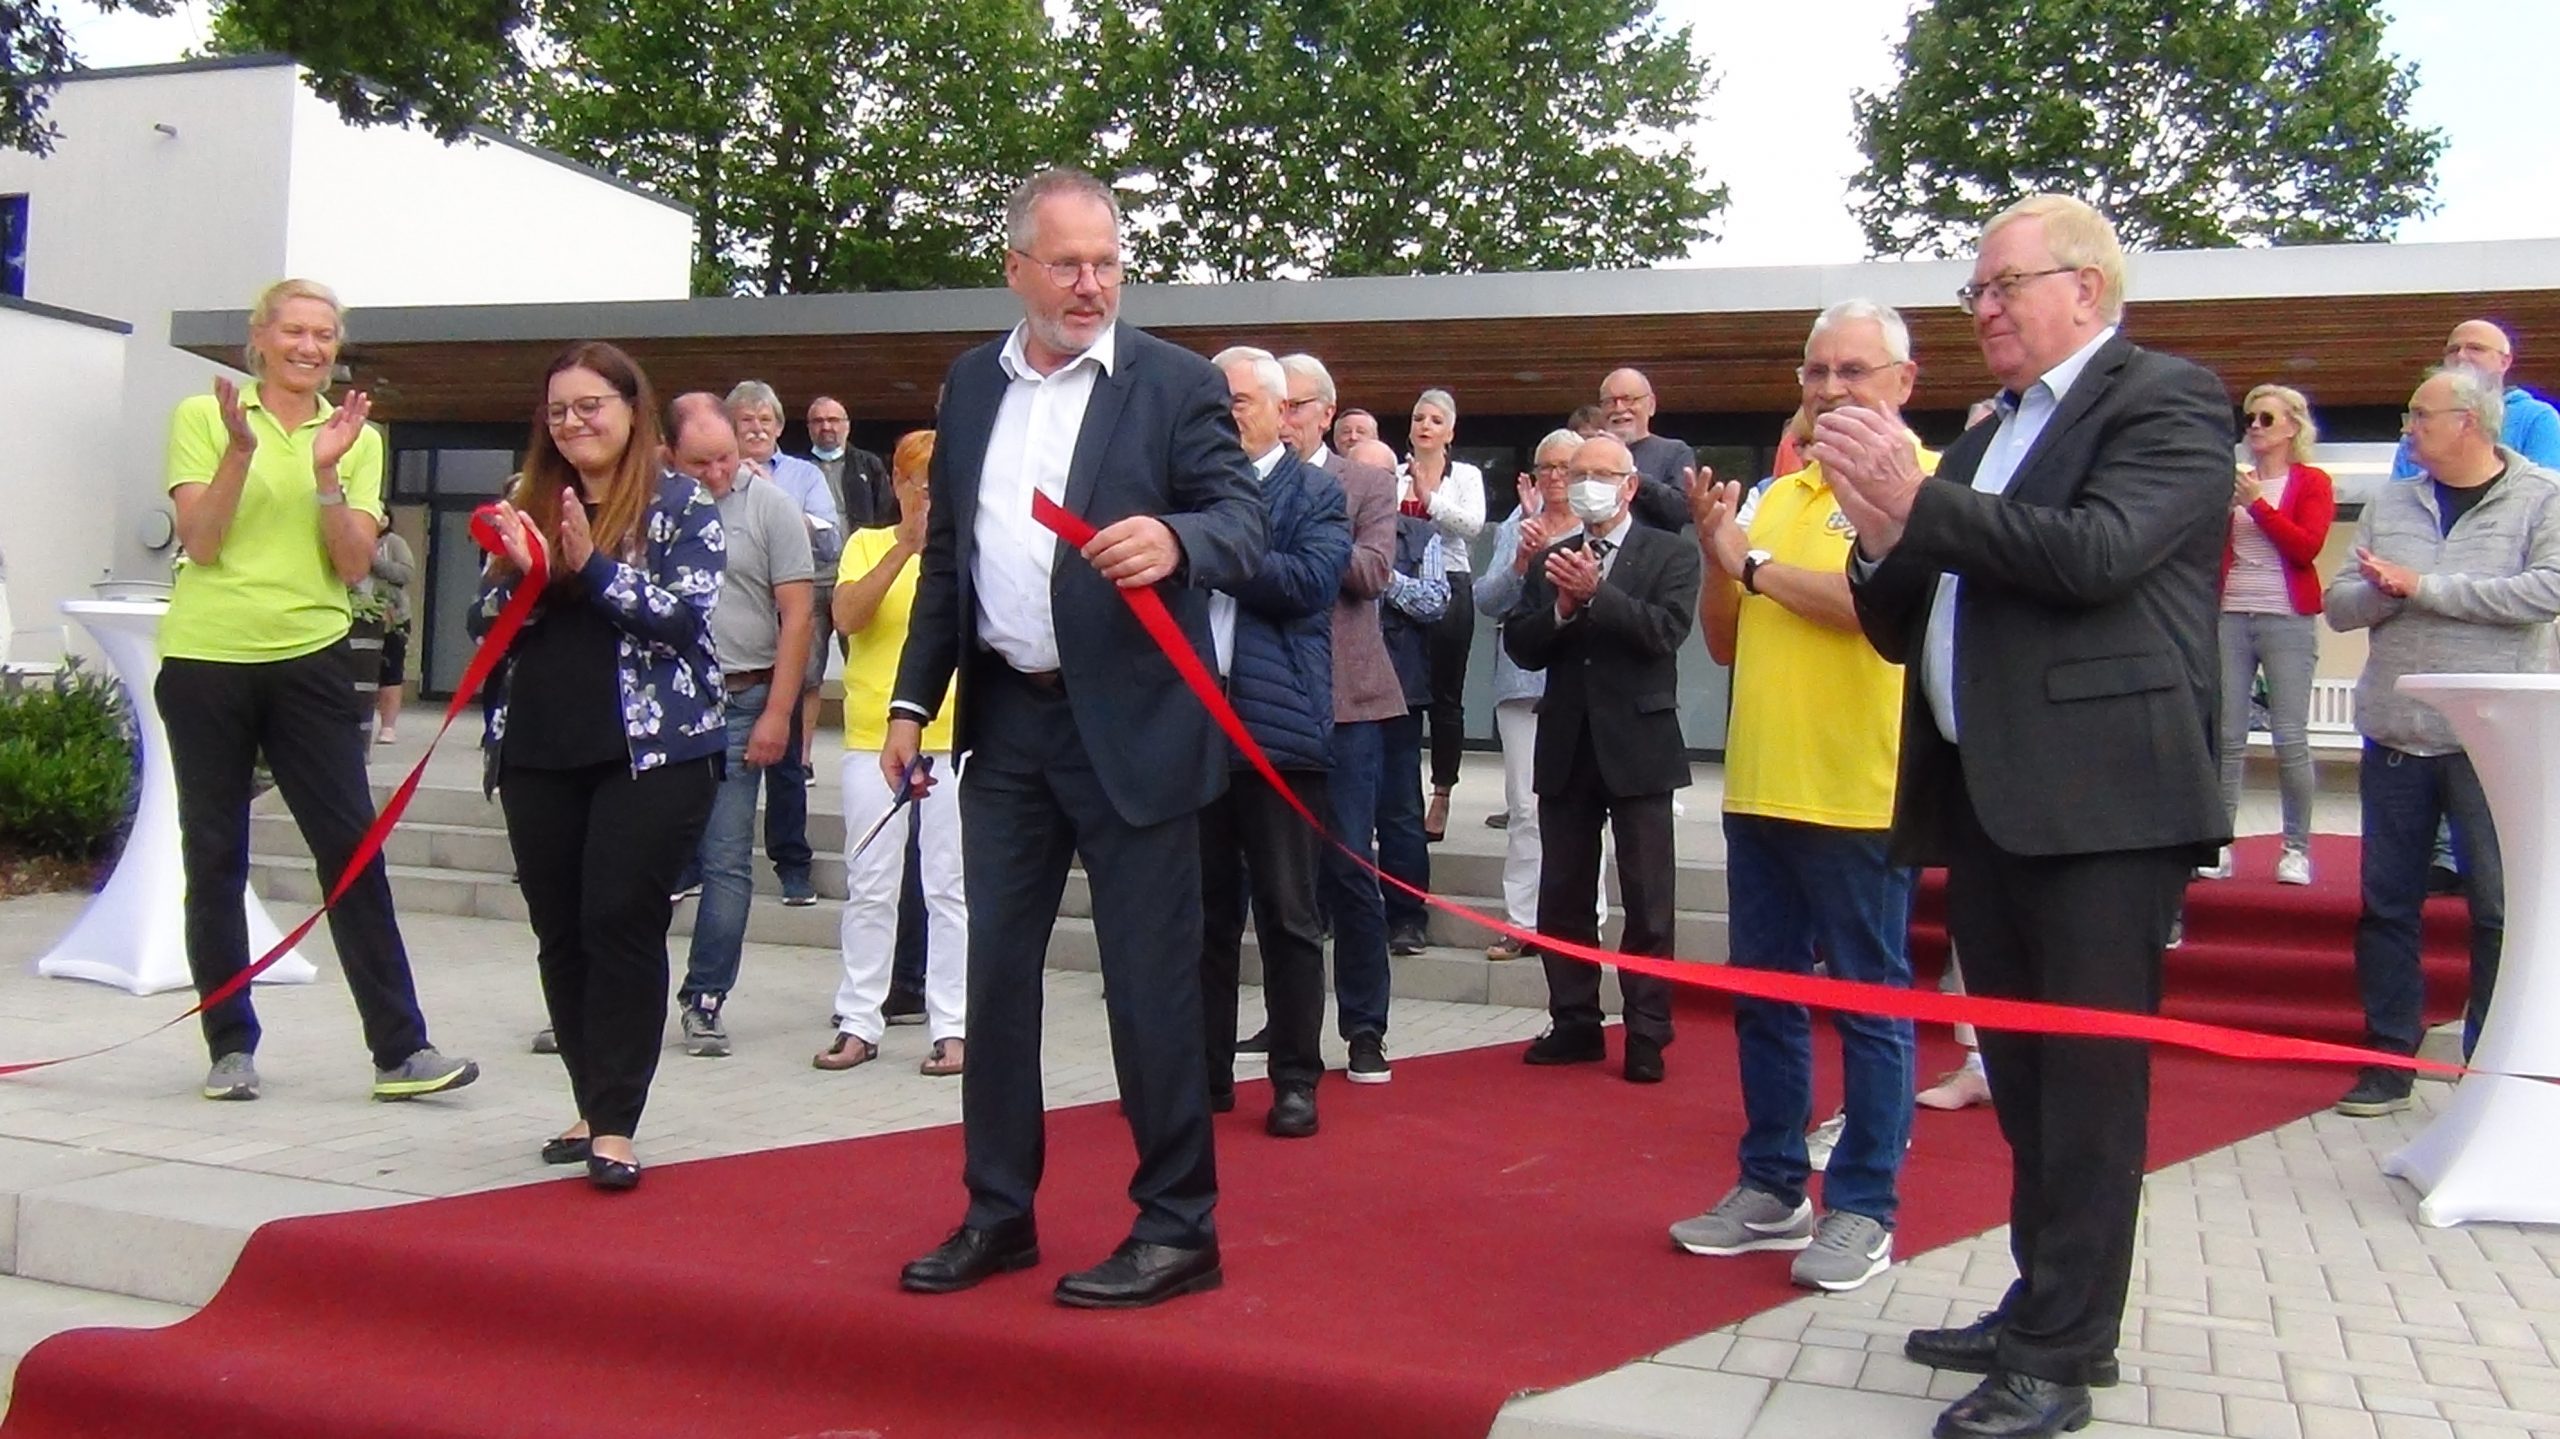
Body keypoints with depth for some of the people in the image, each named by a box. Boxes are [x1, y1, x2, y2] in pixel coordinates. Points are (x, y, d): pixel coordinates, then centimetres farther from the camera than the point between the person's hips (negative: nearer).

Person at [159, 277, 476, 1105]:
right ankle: (231, 1046, 17)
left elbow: (354, 564, -1)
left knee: (352, 846, -3)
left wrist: (327, 472, -13)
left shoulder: (356, 438, 8)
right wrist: (240, 449, -16)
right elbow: (200, 543, -7)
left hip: (309, 658, 1)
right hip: (206, 660, -1)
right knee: (214, 856, 6)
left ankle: (400, 1050, -1)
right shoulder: (203, 417, 3)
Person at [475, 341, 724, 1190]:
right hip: (539, 751, 5)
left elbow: (684, 612, -12)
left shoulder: (681, 503, -1)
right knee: (560, 934, 9)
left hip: (651, 749, -5)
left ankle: (615, 1126, -3)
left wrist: (593, 564, -18)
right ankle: (593, 1105, 22)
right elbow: (486, 627, 10)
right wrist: (514, 572, -9)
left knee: (621, 925, -7)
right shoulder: (529, 499, 12)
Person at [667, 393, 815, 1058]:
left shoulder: (770, 505, -2)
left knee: (726, 860, 3)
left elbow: (796, 615, -3)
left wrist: (776, 715, -7)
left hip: (738, 703, -2)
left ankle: (705, 997, 12)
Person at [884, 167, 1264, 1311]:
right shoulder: (971, 384, 12)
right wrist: (913, 700, 13)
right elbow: (946, 555, 16)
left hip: (1128, 725, -5)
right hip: (1006, 722, 6)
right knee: (995, 973, 11)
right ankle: (998, 1212, 25)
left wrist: (1174, 539, -33)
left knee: (1151, 983, 0)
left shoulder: (1176, 382, -3)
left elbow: (1244, 522, -11)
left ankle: (1177, 1228, 13)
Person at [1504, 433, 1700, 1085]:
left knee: (1646, 902, 1)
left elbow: (1666, 631, -15)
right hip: (1566, 746, 4)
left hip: (1638, 744, -4)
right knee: (1562, 898, 9)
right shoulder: (1551, 559, 12)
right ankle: (1574, 1023, 19)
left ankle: (1648, 1035, 8)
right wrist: (1560, 609, -13)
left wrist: (1594, 595, -19)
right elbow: (1519, 646, 4)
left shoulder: (1672, 554, 0)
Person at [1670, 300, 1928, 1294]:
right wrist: (1716, 555, -2)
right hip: (1762, 789, 7)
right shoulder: (1778, 497, 15)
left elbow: (1877, 600, -21)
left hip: (1858, 795, -7)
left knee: (1869, 1004, 3)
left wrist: (1754, 563, -9)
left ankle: (1863, 1208, 14)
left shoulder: (1921, 482, -5)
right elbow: (1726, 643, 15)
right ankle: (1773, 1187, 25)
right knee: (1762, 998, 13)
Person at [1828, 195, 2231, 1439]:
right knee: (2025, 1082, 15)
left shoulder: (2169, 400, -2)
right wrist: (1883, 540, -2)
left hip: (2101, 797, -8)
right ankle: (2047, 1309, 27)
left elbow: (2097, 551, -20)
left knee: (2086, 1080, -3)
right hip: (1988, 799, 8)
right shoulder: (1986, 438, 20)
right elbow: (1905, 629, 18)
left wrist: (1918, 507, -18)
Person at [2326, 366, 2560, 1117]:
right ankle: (2388, 1060, 16)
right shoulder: (2389, 504, 11)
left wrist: (2424, 587, -14)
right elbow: (2339, 605, 7)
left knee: (2500, 907, 2)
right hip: (2395, 736, 4)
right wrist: (2384, 592, -15)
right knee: (2387, 903, 7)